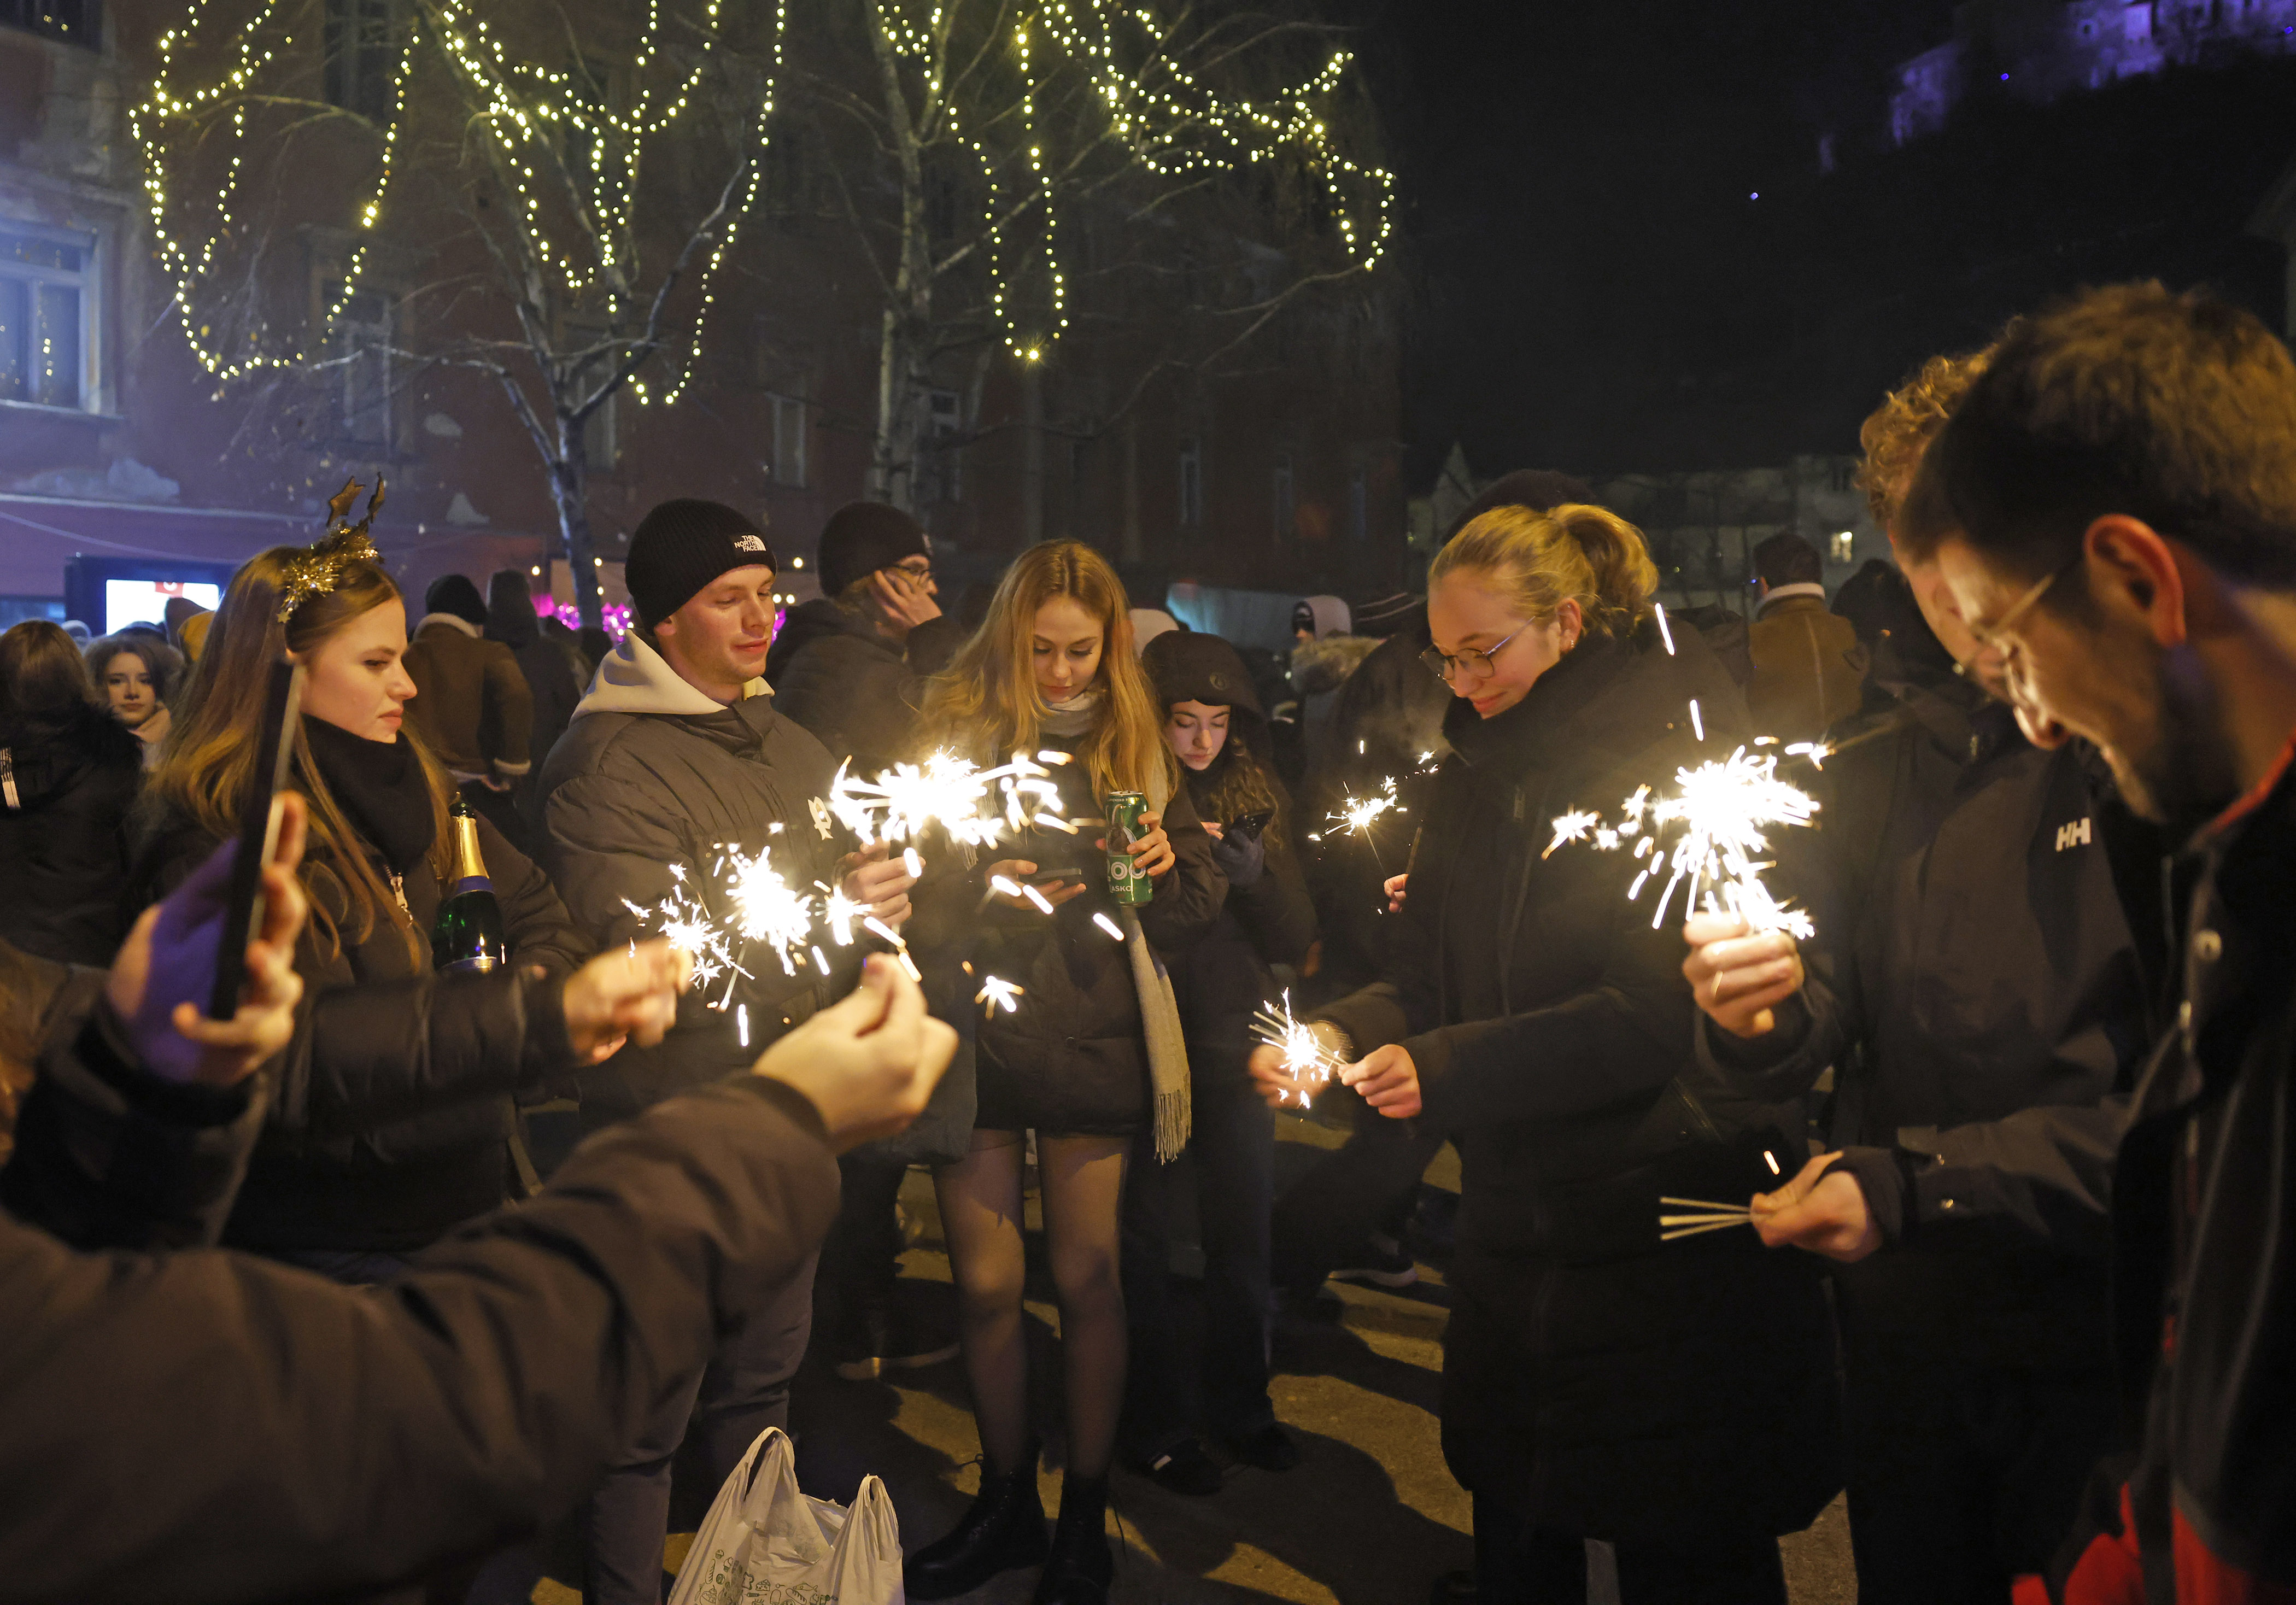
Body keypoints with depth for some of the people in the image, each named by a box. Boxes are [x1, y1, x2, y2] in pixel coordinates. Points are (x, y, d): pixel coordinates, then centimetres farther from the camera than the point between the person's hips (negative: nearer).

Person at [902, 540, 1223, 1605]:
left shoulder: (1137, 747, 6)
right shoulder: (953, 730, 0)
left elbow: (1199, 904, 7)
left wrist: (1163, 872, -13)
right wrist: (982, 895, -20)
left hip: (1092, 1033, 1)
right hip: (976, 1028, 0)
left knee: (1087, 1278, 6)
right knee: (985, 1284, 8)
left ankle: (1086, 1516, 25)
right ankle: (1006, 1507, 29)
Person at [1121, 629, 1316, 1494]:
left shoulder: (1255, 798, 5)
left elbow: (1296, 938, 3)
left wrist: (1253, 874, -15)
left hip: (1234, 1042, 3)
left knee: (1243, 1236, 11)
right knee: (1144, 1238, 6)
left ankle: (1241, 1407, 30)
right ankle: (1156, 1423, 23)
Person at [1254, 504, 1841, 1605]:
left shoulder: (1670, 750, -12)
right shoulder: (1478, 774, 10)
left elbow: (1660, 1010, -20)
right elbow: (1427, 976, 11)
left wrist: (1450, 1066, -24)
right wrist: (1341, 1033, -9)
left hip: (1667, 1233, -6)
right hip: (1515, 1225, 7)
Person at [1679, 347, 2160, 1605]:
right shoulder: (1876, 757, 4)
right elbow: (1836, 1021, 5)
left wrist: (1920, 1182, -21)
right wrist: (1766, 1014, -17)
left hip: (2108, 1348, -4)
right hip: (1907, 1335, 4)